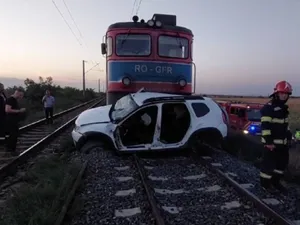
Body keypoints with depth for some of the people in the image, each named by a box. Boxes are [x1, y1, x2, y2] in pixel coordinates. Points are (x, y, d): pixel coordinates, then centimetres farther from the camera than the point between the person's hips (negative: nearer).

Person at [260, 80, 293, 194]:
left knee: (283, 162, 17)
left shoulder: (283, 107, 14)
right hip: (272, 142, -9)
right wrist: (268, 142, -23)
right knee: (269, 163, 0)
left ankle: (275, 181, 32)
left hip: (282, 142, 9)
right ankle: (265, 183, 16)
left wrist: (289, 137, 20)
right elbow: (265, 126, -21)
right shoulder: (268, 108, -16)